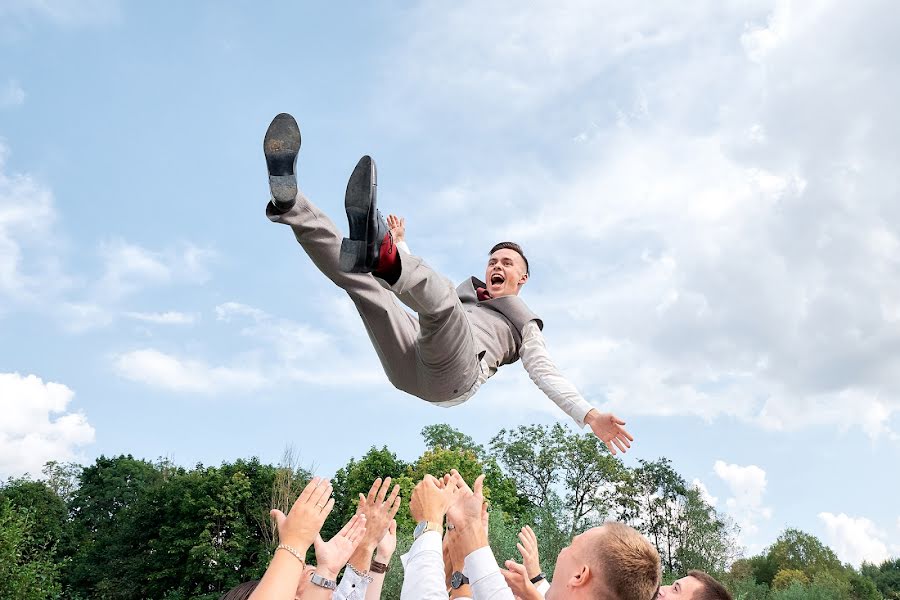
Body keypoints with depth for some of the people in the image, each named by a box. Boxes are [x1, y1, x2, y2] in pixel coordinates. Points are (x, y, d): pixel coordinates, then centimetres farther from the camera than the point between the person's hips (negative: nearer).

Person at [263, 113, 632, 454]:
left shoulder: (523, 324, 28)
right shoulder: (463, 295, 41)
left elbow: (546, 374, 16)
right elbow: (417, 293, 50)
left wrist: (589, 415, 1)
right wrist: (402, 245, 56)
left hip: (454, 377, -4)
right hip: (408, 365, 5)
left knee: (439, 298, -33)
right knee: (361, 279, -8)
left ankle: (379, 253, -64)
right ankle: (289, 203, -27)